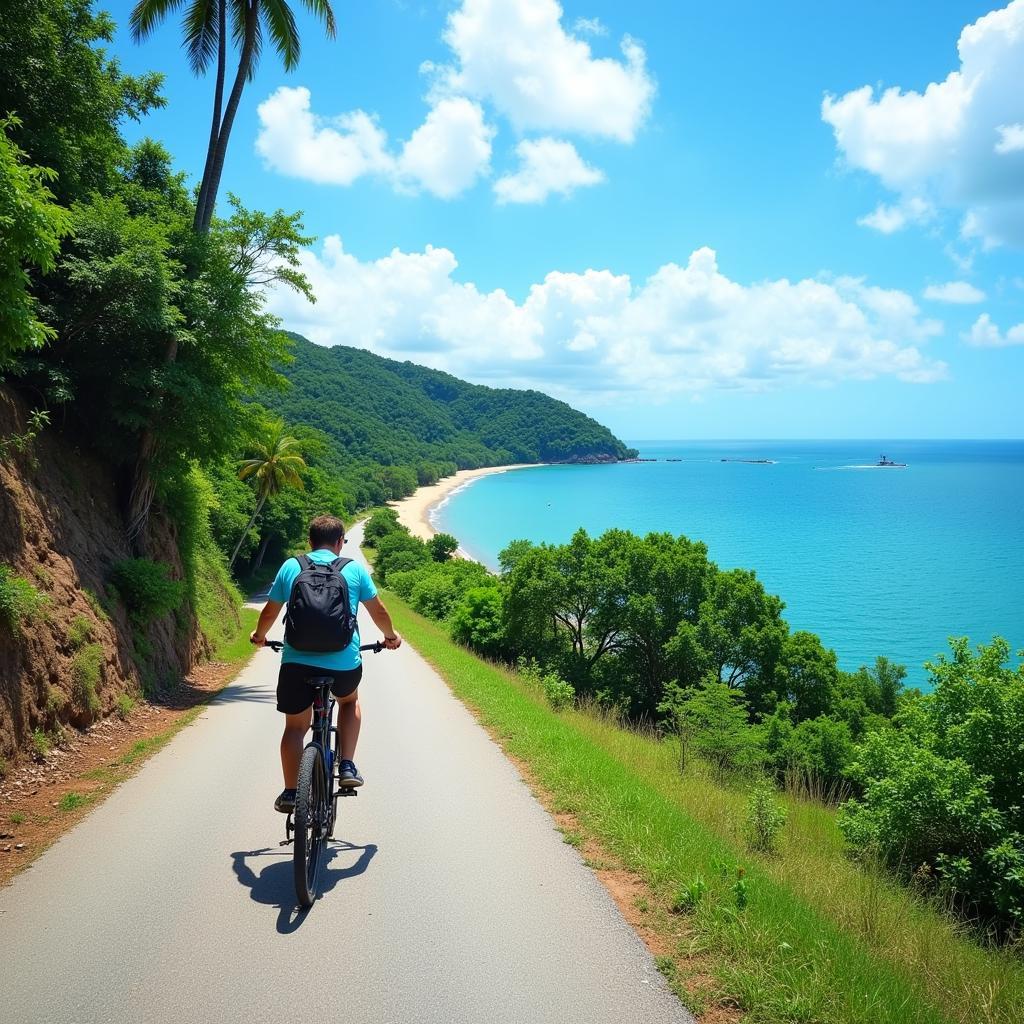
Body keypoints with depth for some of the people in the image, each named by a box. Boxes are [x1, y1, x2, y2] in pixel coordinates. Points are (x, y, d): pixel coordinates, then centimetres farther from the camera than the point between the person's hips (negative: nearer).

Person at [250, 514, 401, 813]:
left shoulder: (290, 567, 7)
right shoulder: (354, 569, 6)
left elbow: (269, 612, 14)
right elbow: (379, 612, 13)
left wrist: (259, 636, 34)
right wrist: (390, 637, 32)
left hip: (297, 661, 0)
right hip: (344, 663, 0)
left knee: (295, 726, 16)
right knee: (349, 701, 30)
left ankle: (290, 793, 15)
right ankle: (347, 767, 18)